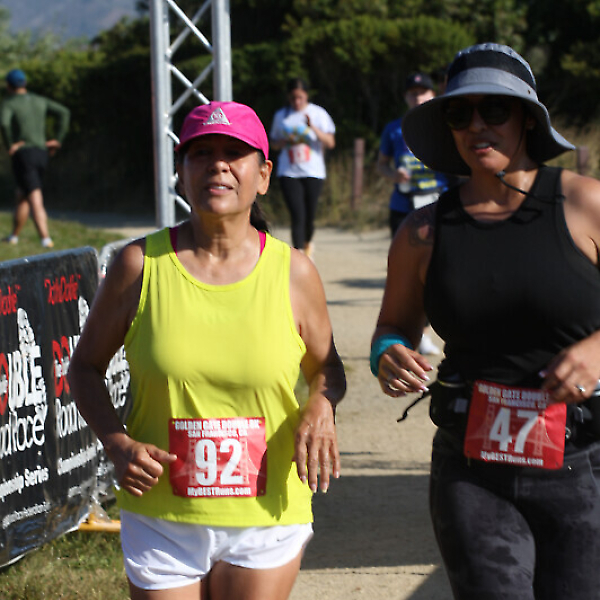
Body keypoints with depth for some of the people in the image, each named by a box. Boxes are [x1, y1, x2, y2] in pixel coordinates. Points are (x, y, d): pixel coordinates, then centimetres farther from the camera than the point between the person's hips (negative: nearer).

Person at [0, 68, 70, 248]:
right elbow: (64, 112, 1)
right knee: (22, 197, 21)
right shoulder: (40, 101, 13)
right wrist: (57, 139, 2)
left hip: (22, 154, -6)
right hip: (41, 153, 6)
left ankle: (46, 238, -23)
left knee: (35, 201, -11)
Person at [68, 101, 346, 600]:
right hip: (162, 518, 0)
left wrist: (320, 408, -11)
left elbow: (326, 367, 12)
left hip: (265, 519, 0)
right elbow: (85, 367, 6)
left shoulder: (293, 272, -3)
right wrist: (116, 443, -11)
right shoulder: (140, 265, -6)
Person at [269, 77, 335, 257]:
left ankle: (308, 243, 35)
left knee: (309, 217, 5)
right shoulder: (281, 115, 10)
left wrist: (313, 128, -17)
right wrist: (286, 141, -6)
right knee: (298, 216, -13)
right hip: (288, 173, 0)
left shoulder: (318, 113, 4)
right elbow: (274, 144, 17)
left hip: (313, 173, 0)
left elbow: (330, 143, -2)